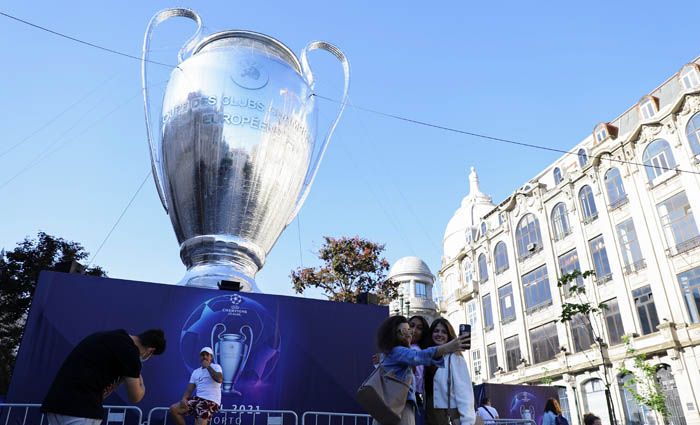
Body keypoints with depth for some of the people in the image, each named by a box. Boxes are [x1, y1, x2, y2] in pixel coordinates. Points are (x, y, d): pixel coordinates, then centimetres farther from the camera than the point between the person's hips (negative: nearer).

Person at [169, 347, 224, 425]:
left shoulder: (216, 367, 2)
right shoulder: (196, 372, 18)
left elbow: (219, 379, -19)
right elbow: (189, 389, 12)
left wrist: (208, 367, -12)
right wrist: (184, 398, -11)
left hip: (211, 401, -6)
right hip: (198, 399, 7)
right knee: (173, 409, -4)